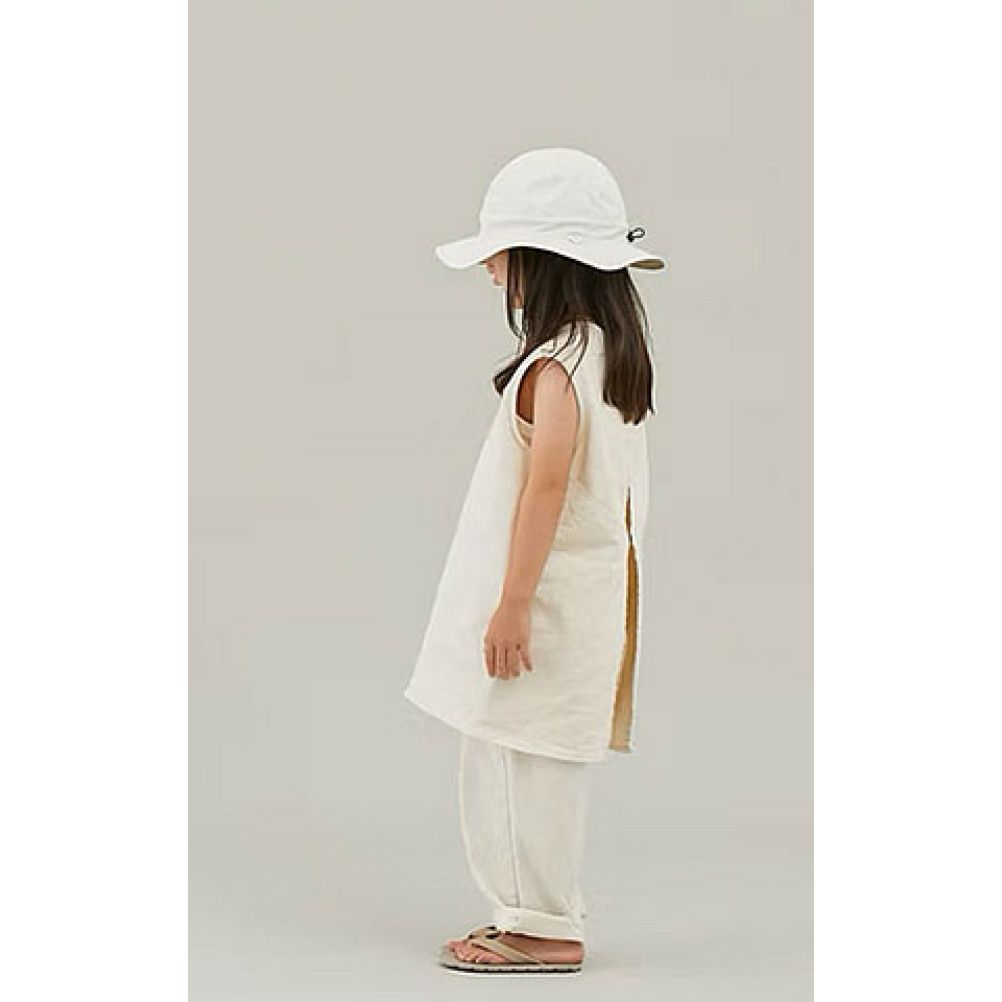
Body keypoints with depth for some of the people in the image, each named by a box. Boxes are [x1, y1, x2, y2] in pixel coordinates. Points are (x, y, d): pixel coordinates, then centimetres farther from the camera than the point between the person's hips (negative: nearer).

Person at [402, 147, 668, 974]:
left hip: (545, 602, -10)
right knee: (535, 765, 15)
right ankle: (538, 917, 22)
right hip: (590, 591, 10)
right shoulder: (617, 354, 11)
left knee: (522, 763, -2)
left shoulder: (554, 365, -18)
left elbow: (548, 483, -25)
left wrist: (513, 604, -23)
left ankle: (544, 929, 5)